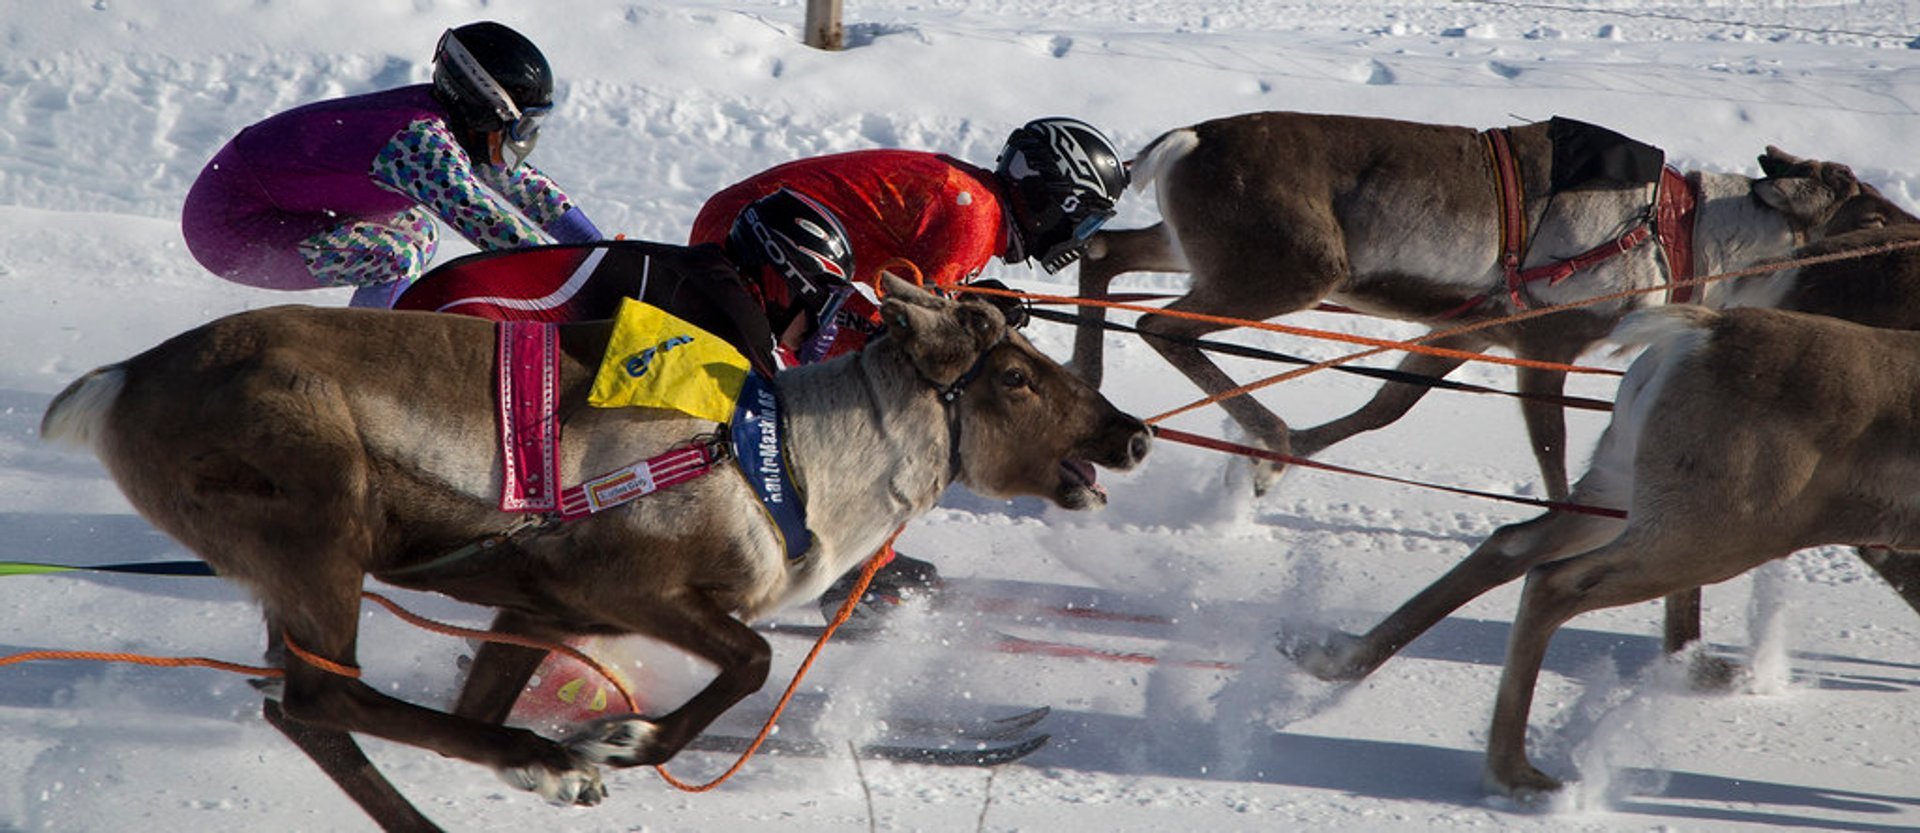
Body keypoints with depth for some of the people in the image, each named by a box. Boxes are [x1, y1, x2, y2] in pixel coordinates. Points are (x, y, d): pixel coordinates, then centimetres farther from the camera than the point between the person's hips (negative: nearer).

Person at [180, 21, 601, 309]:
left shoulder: (442, 123, 1)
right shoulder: (421, 139, -26)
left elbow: (520, 182, 12)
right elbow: (480, 218, -33)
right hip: (230, 227, -10)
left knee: (418, 231, 19)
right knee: (393, 258, -24)